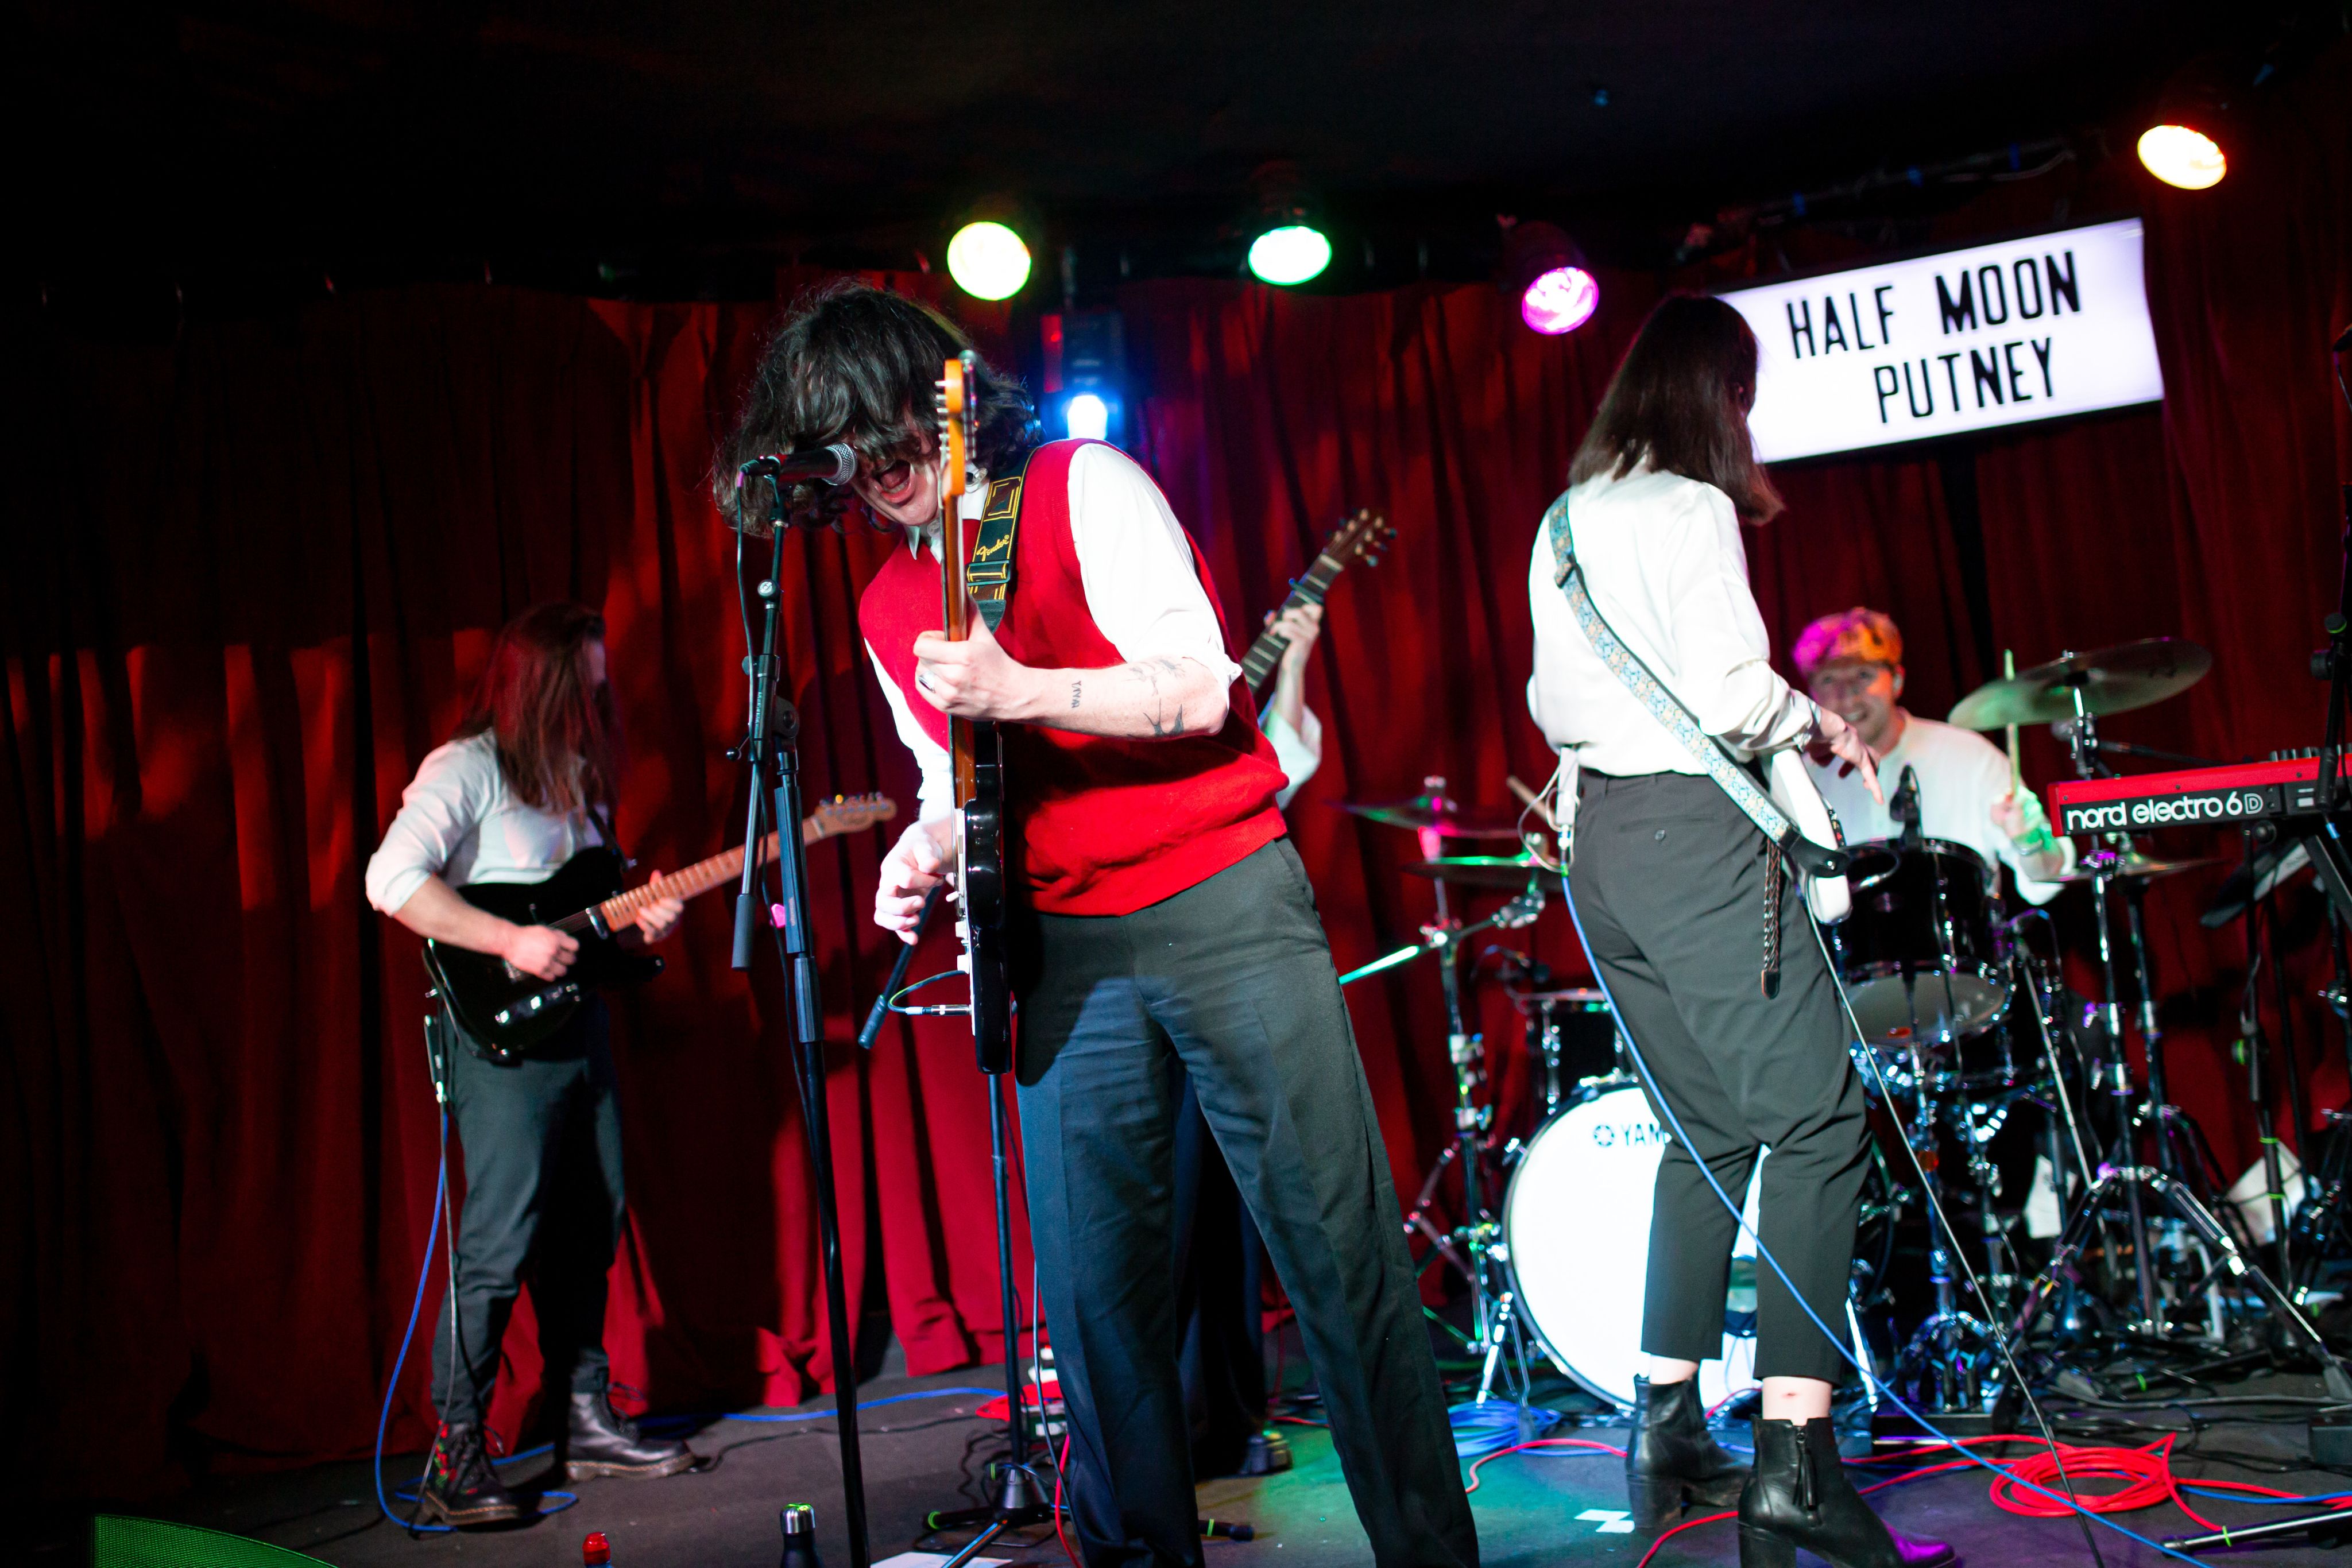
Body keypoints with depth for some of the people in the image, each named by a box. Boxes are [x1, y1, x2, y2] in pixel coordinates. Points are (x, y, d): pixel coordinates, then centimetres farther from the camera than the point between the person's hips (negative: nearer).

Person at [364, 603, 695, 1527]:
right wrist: (511, 941, -23)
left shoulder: (577, 774, 17)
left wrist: (639, 920, 4)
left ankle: (587, 1423, 23)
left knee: (588, 1229, 12)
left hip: (577, 1022, 9)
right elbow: (392, 879, -21)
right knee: (499, 1243, -10)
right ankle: (454, 1462, -2)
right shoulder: (467, 768, -9)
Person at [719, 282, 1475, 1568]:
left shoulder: (1086, 486, -3)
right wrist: (930, 847, -1)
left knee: (1339, 1244, -4)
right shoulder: (889, 608, 14)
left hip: (1222, 904, -5)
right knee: (1092, 1284, 3)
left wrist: (1020, 691, -24)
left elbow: (1198, 690, -12)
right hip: (1067, 946, 5)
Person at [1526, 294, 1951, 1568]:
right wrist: (1817, 723, 0)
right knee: (1816, 1121, -7)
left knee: (1709, 1130, 17)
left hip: (1598, 843, 9)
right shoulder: (1689, 508, -9)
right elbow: (1729, 689, -17)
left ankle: (1669, 1431, 18)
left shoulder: (1564, 522, 17)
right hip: (1692, 832, -9)